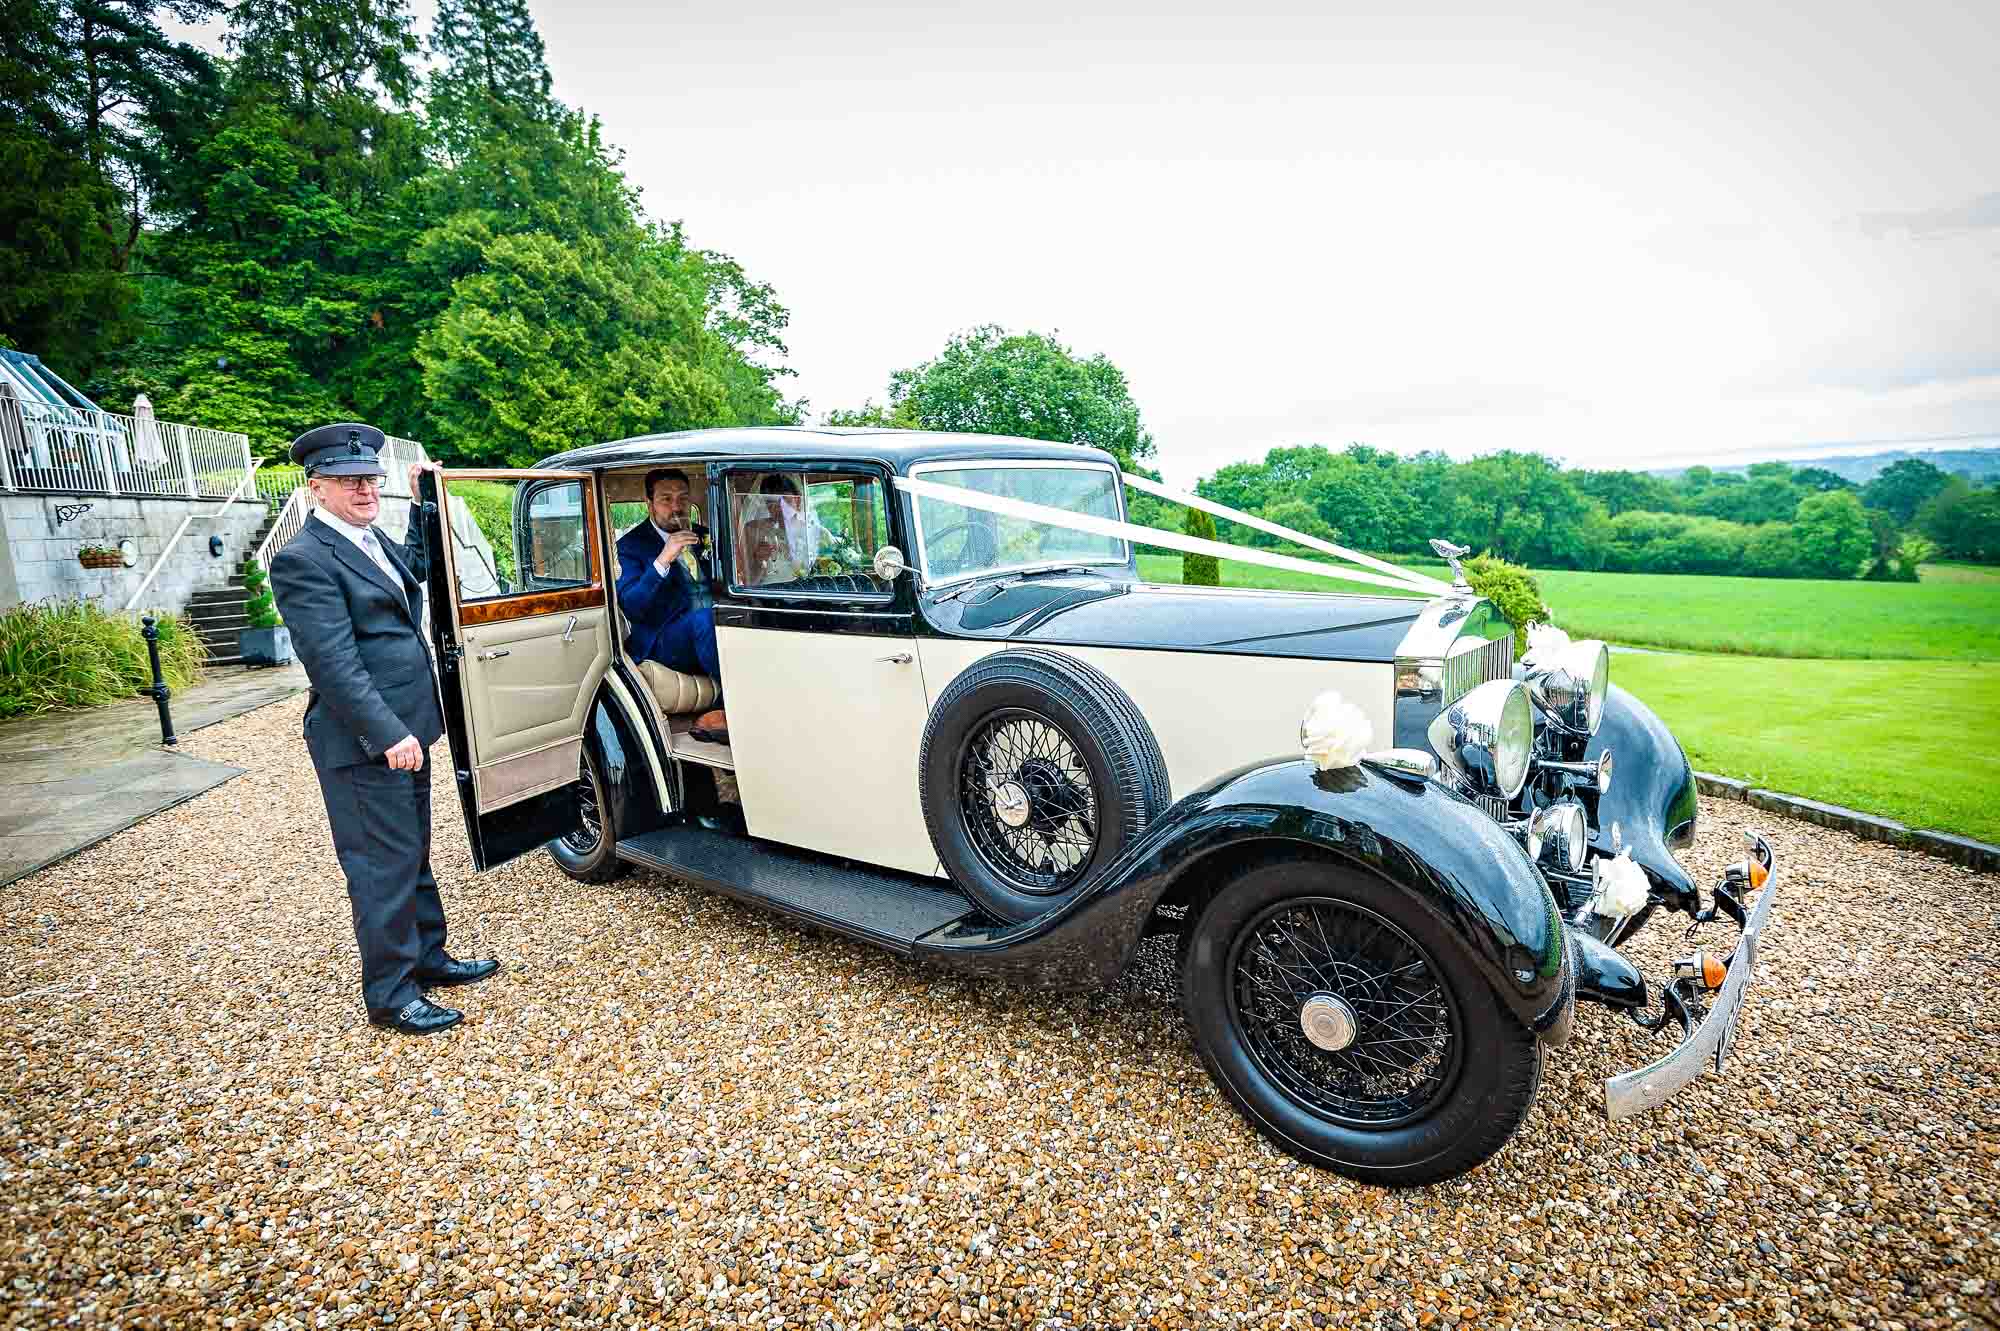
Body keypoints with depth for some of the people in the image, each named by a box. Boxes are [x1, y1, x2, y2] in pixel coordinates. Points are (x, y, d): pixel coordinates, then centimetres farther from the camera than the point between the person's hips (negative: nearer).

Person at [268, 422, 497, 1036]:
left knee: (412, 853, 19)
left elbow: (414, 567, 36)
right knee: (383, 865, -1)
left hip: (403, 730, 9)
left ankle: (426, 957, 33)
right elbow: (334, 662, -22)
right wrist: (388, 733, -25)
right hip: (363, 741, -9)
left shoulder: (372, 540, 12)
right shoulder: (303, 559, -16)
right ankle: (390, 995, 12)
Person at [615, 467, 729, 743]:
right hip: (663, 645, -4)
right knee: (707, 617, -35)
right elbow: (630, 606, -10)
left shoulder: (704, 535, 19)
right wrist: (662, 560, -21)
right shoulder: (631, 545, 4)